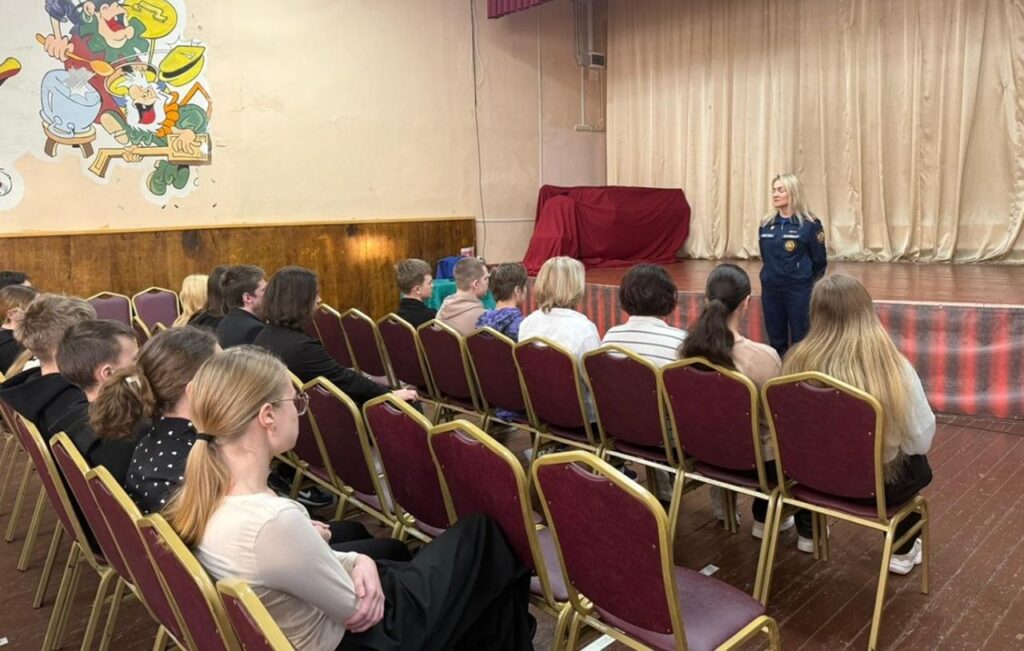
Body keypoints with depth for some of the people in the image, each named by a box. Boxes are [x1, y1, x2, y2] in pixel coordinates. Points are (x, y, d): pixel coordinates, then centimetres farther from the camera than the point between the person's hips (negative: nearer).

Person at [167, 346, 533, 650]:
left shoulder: (208, 494, -9)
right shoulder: (274, 520, -37)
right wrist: (363, 565, -2)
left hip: (309, 616, 7)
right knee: (483, 534, 9)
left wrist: (356, 562, -10)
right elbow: (357, 608, -22)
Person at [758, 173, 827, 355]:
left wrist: (807, 282, 6)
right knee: (776, 341, 12)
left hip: (799, 291, -4)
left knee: (800, 341, 3)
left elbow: (820, 261, -3)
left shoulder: (809, 224, -9)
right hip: (770, 290, 5)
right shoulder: (766, 224, 4)